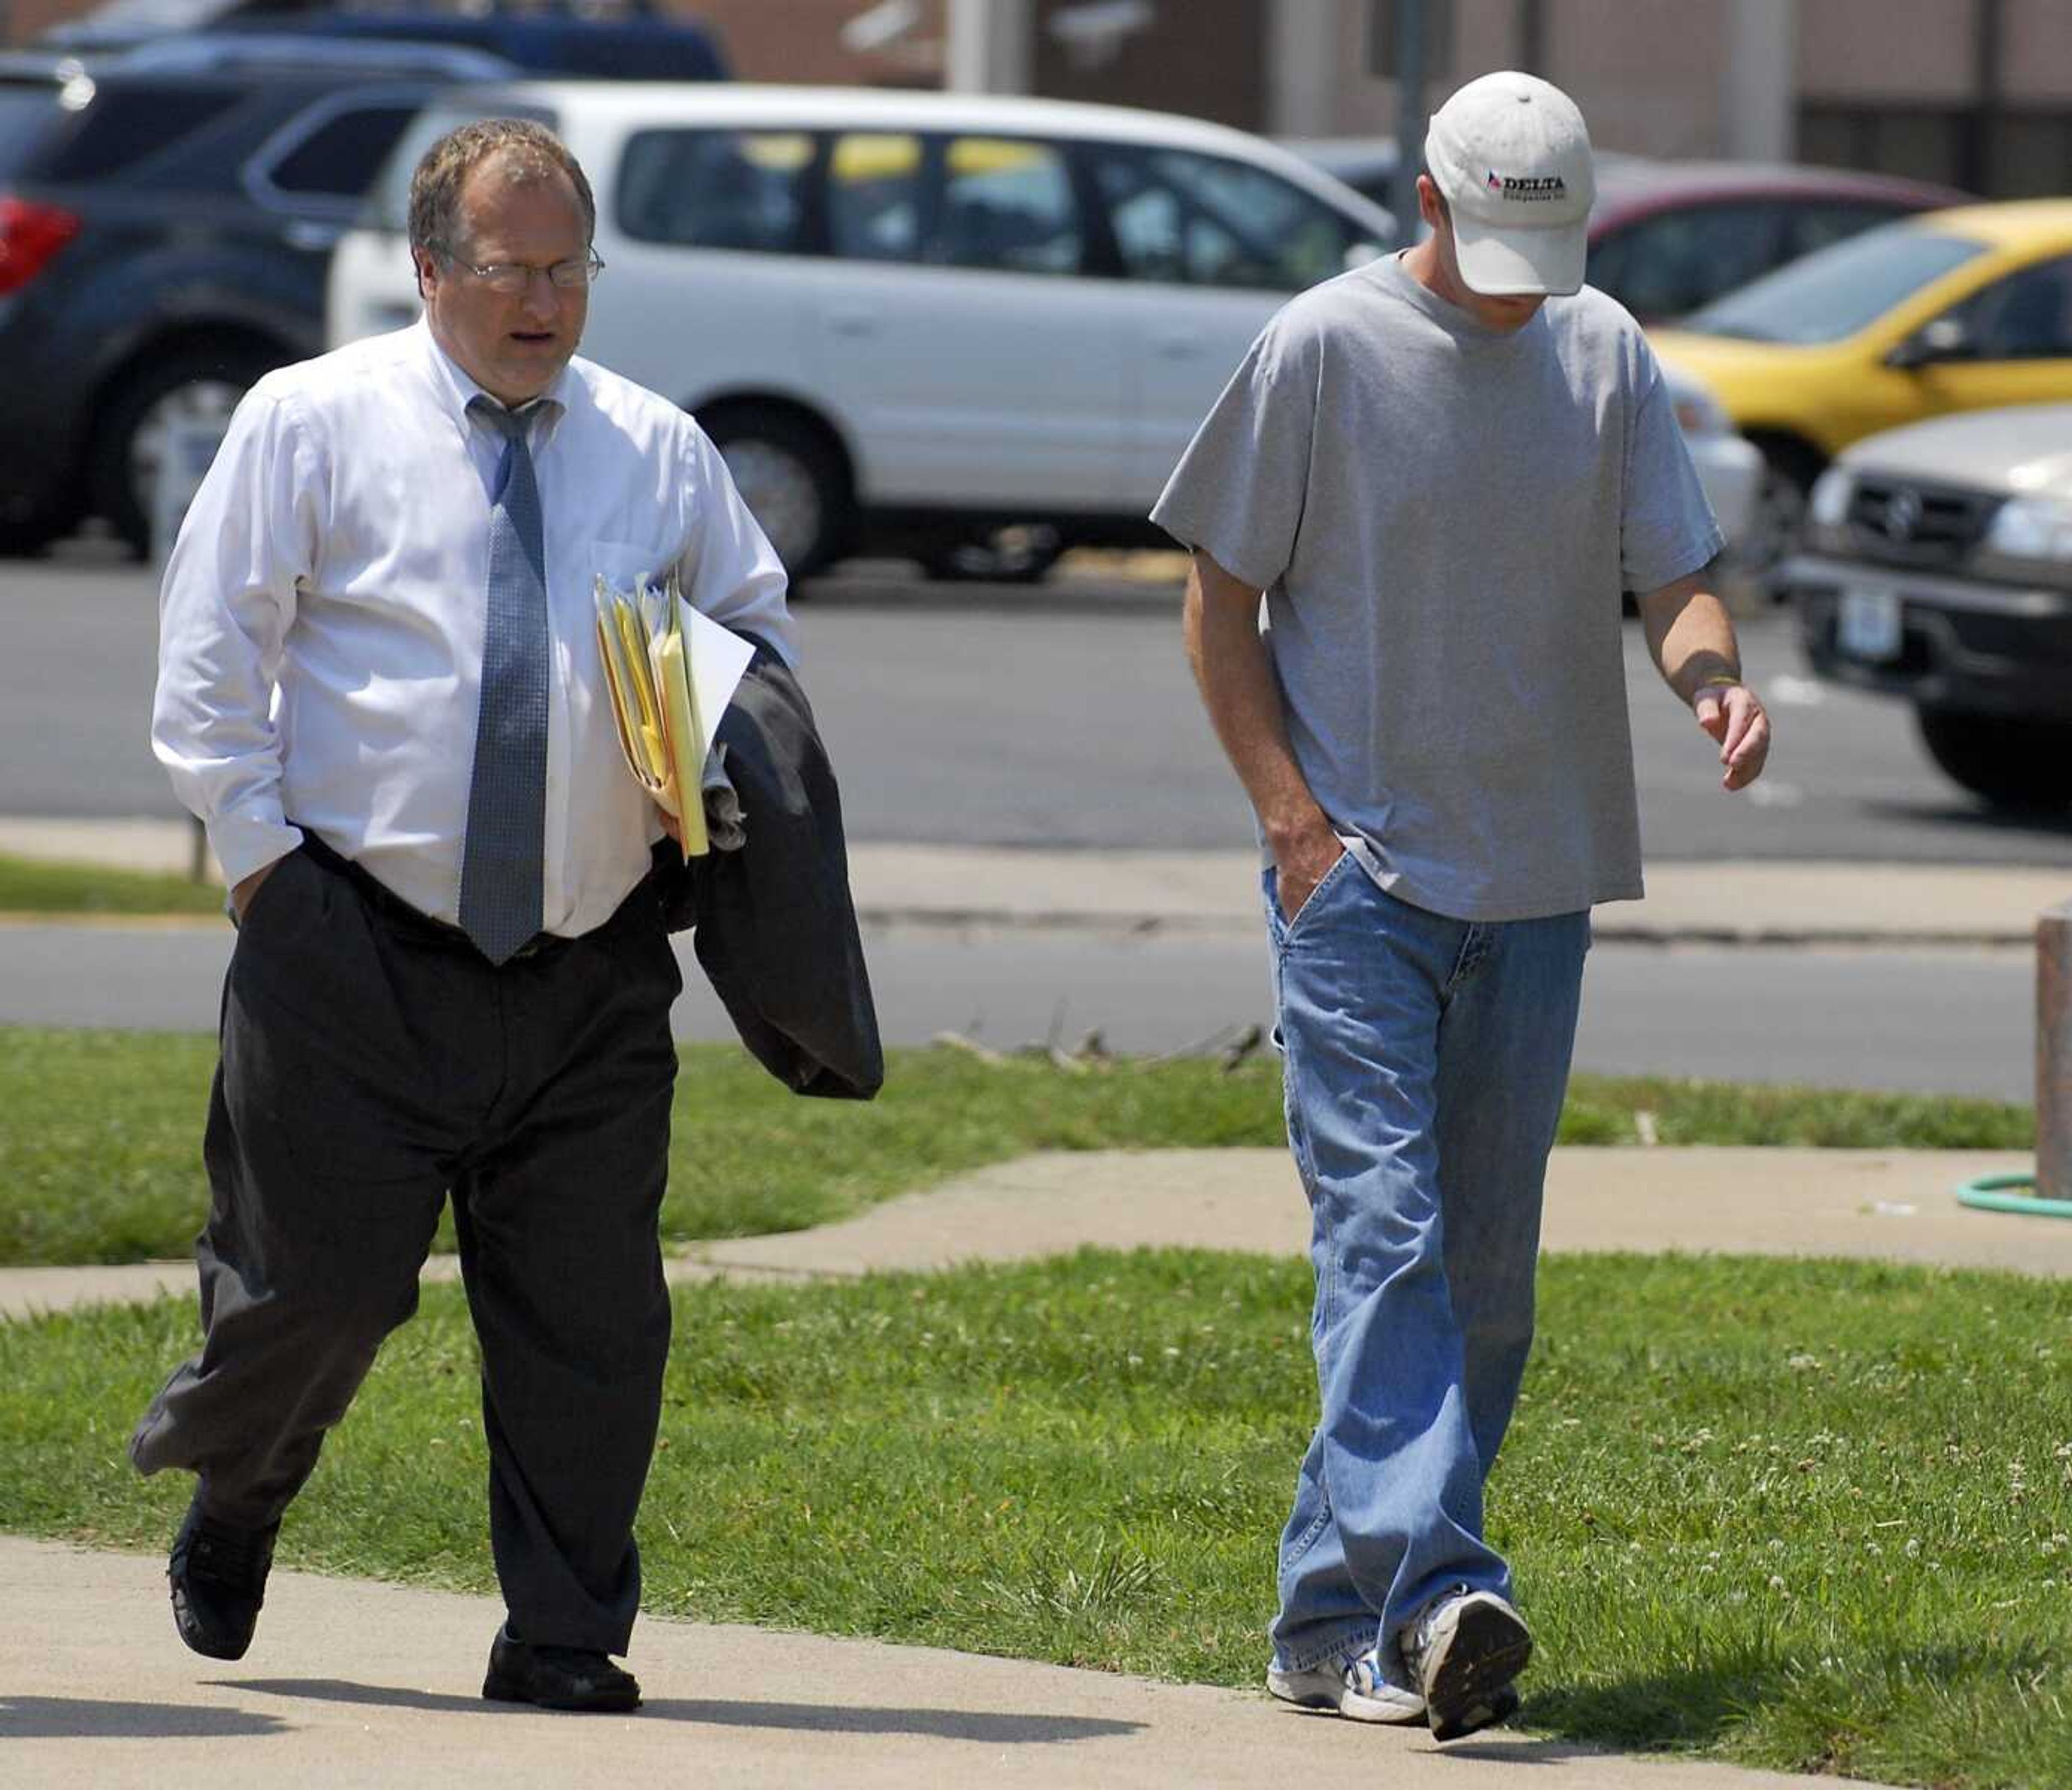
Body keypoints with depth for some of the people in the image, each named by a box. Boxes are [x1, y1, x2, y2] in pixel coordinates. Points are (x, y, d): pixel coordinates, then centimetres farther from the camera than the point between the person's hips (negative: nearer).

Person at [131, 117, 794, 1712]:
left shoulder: (659, 450, 11)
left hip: (592, 967, 3)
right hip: (359, 954, -3)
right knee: (322, 1280, -1)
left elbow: (759, 628, 23)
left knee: (590, 1309, -1)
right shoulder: (311, 424, 2)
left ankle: (563, 1642, 8)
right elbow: (209, 655, 2)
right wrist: (262, 850, -5)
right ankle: (230, 1499, 31)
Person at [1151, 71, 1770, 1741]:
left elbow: (1673, 572, 9)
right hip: (1357, 876, -5)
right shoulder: (1324, 349, -5)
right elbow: (1221, 600, 0)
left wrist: (1715, 672, -15)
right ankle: (1431, 1594, -27)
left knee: (1485, 1269, 6)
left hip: (1533, 886, 5)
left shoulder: (1604, 354, 6)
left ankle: (1336, 1622, 15)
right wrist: (1293, 816, -9)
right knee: (1386, 1235, -16)